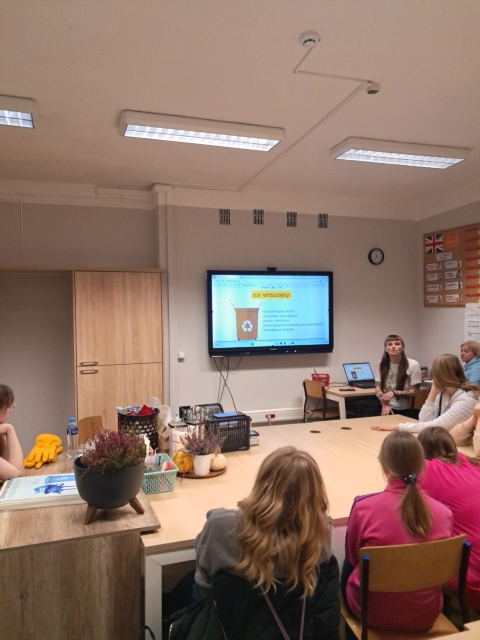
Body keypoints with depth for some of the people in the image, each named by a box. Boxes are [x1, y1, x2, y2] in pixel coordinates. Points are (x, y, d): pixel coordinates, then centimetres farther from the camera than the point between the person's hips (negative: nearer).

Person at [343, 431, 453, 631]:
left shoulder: (363, 507, -25)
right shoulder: (443, 512, -19)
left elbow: (352, 557, -5)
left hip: (373, 612, -2)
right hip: (426, 614, 3)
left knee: (348, 566, 30)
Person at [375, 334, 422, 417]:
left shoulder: (413, 365, -7)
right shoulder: (382, 364, 2)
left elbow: (414, 392, -6)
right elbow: (378, 389, 0)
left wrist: (394, 393, -19)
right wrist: (385, 405, -16)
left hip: (406, 411, -2)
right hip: (388, 409, 2)